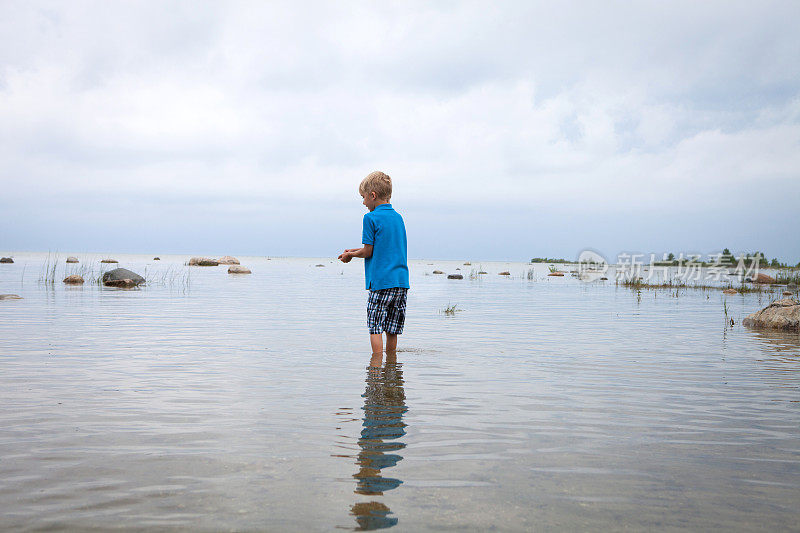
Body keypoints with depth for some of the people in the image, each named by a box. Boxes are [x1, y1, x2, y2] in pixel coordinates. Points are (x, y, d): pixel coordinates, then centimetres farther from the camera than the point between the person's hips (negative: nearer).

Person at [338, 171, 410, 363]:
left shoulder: (371, 218, -8)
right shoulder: (398, 217, 14)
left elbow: (368, 251, -8)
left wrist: (350, 255, 11)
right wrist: (355, 251, 23)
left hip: (381, 281, -7)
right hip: (402, 281, 7)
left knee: (375, 327, -1)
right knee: (391, 329, 13)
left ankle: (377, 360, -4)